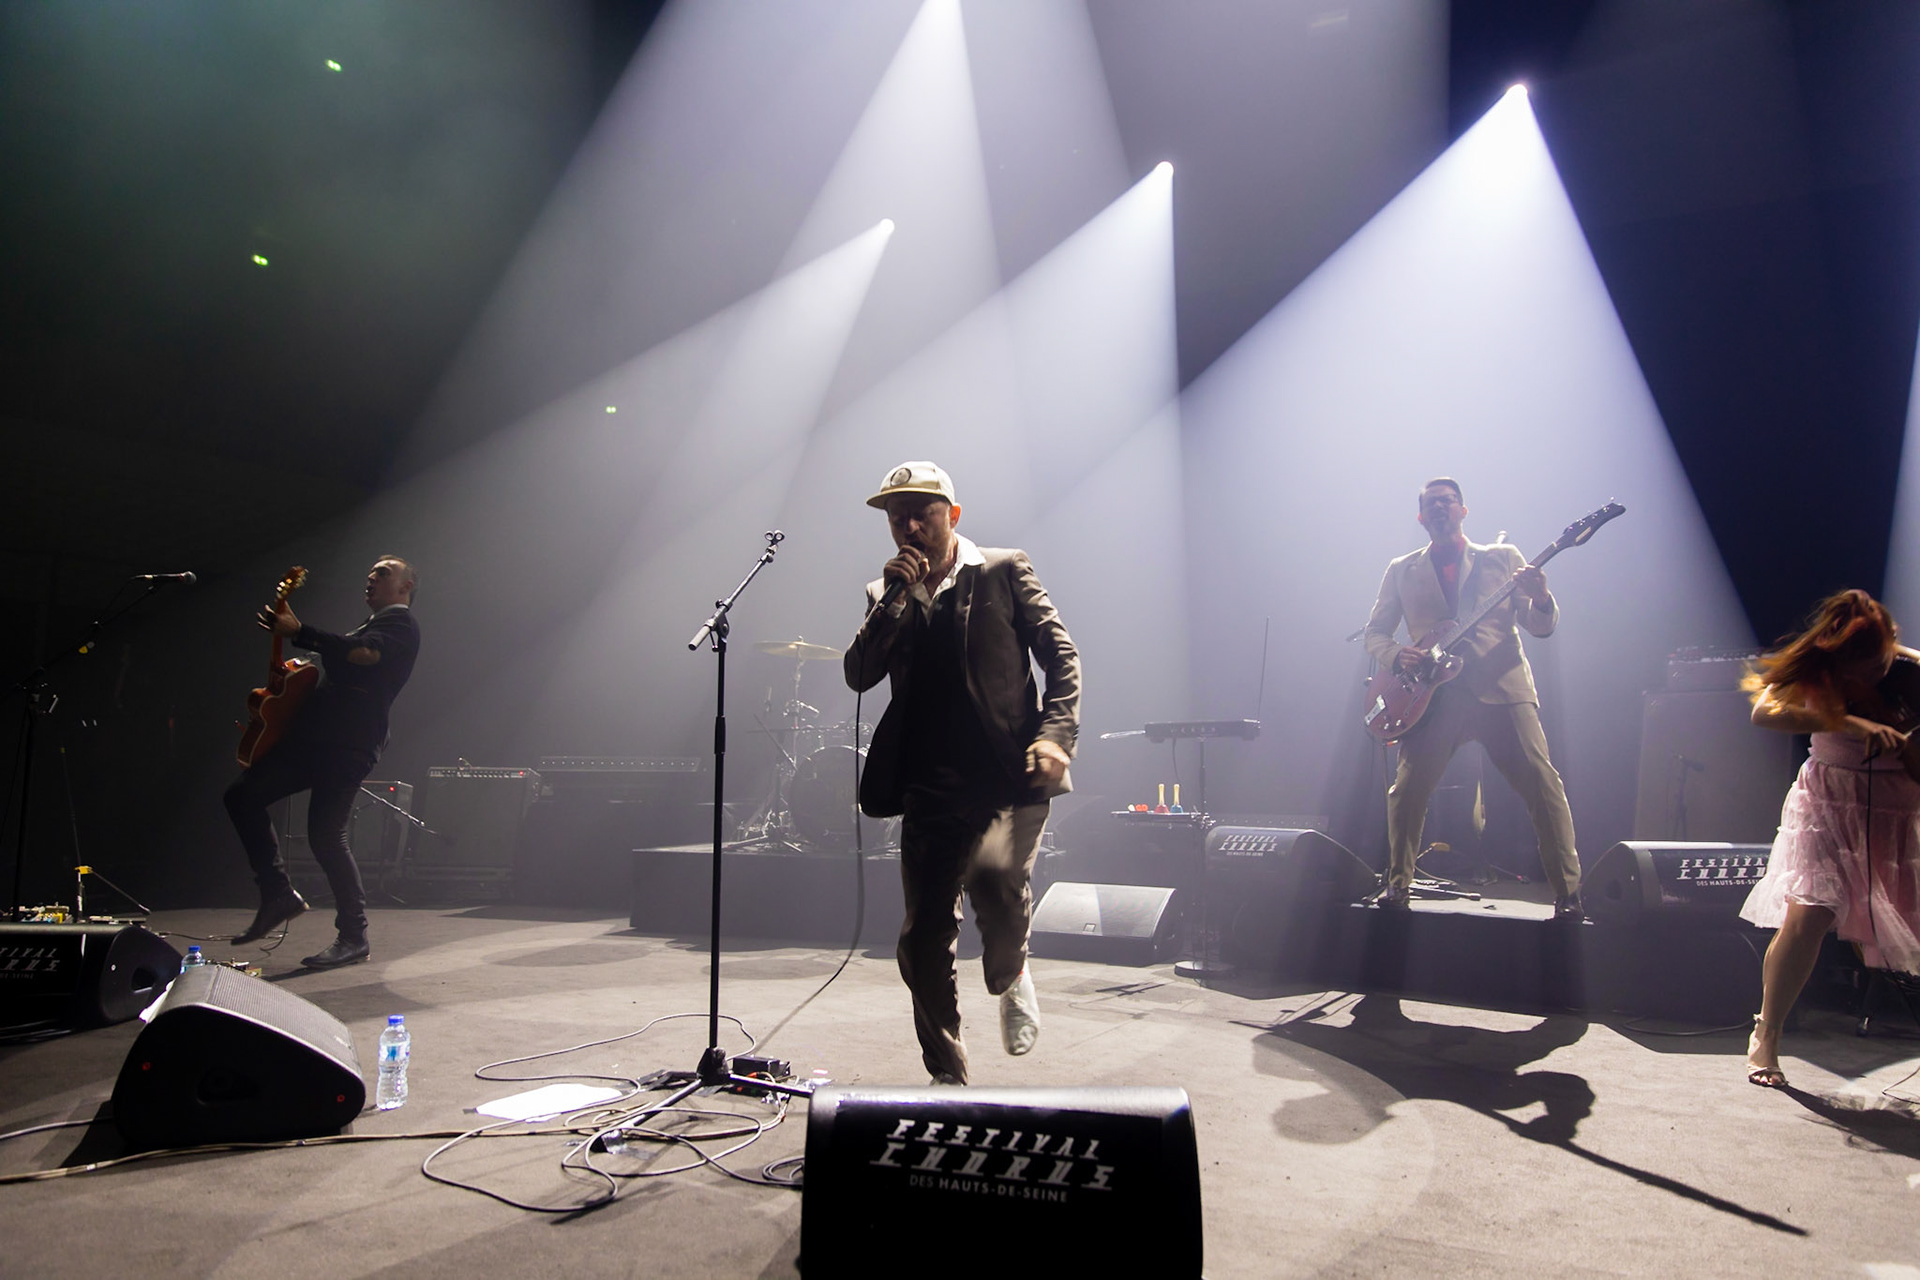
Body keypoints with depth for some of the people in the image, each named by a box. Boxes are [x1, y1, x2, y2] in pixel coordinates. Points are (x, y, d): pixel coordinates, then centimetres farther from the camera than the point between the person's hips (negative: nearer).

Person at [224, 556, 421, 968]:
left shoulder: (401, 624, -2)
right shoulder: (371, 624, 30)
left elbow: (361, 653, -22)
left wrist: (299, 632, -26)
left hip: (349, 744, -10)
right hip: (315, 735, 10)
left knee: (325, 834, -13)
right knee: (242, 797, 3)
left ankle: (353, 938, -3)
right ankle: (279, 893, 8)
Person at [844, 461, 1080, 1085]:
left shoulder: (1002, 571, 6)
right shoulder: (887, 594, 16)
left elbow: (1061, 655, 3)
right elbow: (858, 676, 4)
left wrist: (1055, 735, -12)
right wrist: (894, 600, -7)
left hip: (1009, 778, -3)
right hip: (930, 788, 4)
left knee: (995, 878, -29)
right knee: (923, 944, 3)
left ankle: (1009, 975, 6)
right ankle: (947, 1077, 23)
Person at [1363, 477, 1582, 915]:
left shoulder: (1503, 557, 13)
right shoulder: (1402, 570, 15)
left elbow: (1541, 627, 9)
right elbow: (1375, 632, 16)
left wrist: (1541, 599, -13)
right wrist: (1397, 655, -5)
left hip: (1503, 687, -1)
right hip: (1434, 694, 1)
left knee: (1542, 782, -11)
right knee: (1407, 789, -6)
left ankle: (1568, 891, -1)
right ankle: (1398, 883, 13)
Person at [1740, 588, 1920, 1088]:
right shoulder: (1813, 671, -9)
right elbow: (1765, 711, -28)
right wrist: (1851, 724, -37)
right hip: (1830, 807, -2)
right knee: (1807, 916, -15)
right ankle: (1766, 1037, -1)